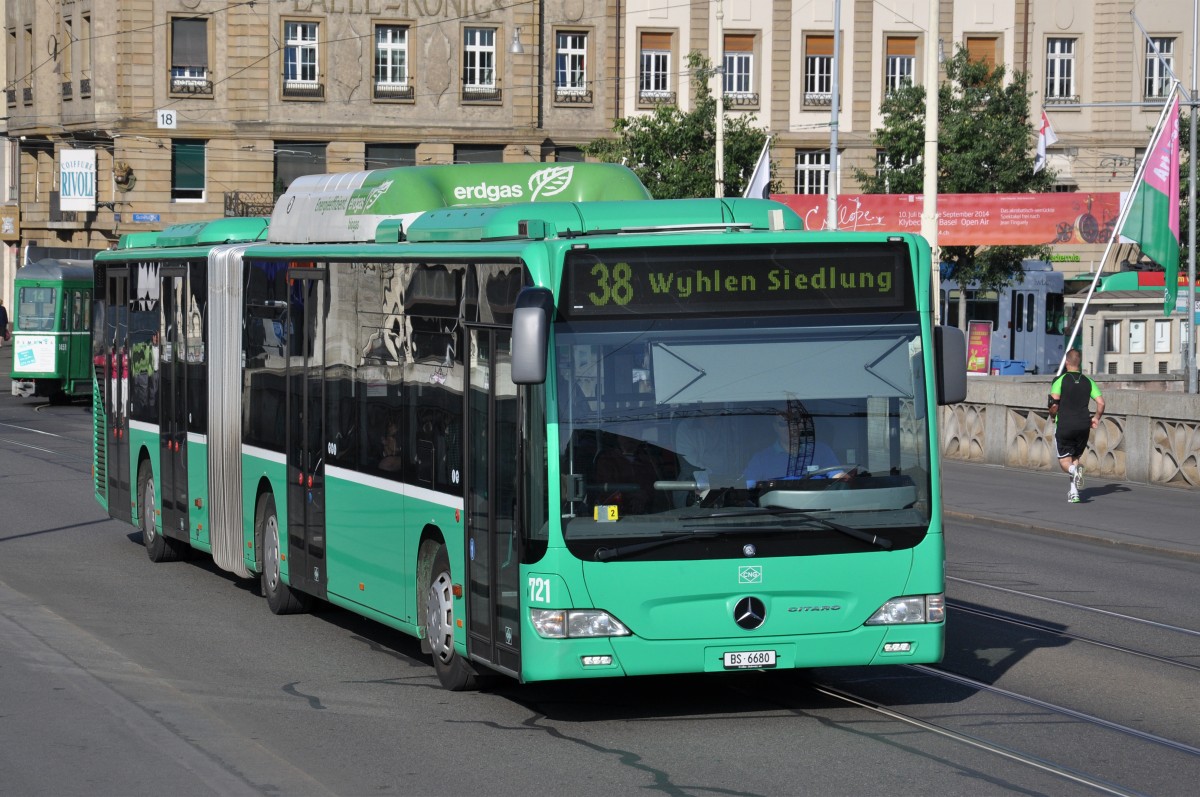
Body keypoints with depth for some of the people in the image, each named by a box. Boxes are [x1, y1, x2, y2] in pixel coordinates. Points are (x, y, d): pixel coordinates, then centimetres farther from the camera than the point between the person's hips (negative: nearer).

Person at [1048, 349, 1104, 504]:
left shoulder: (1061, 379, -5)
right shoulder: (1088, 381, 6)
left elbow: (1054, 402, -14)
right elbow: (1101, 402, -1)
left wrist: (1053, 416, 6)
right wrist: (1096, 418, 15)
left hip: (1064, 425, -3)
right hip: (1083, 425, 3)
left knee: (1064, 460, 5)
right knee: (1075, 458, 18)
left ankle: (1074, 470, -30)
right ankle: (1074, 492, 8)